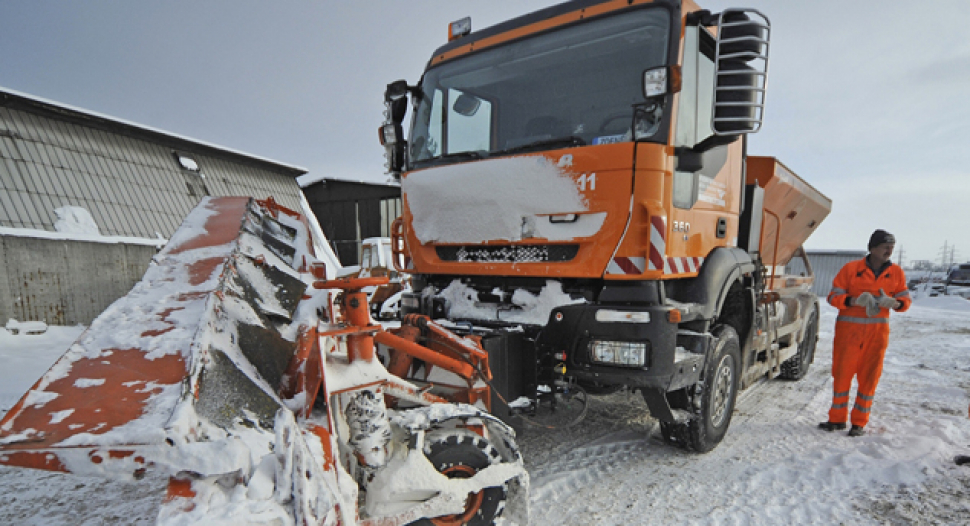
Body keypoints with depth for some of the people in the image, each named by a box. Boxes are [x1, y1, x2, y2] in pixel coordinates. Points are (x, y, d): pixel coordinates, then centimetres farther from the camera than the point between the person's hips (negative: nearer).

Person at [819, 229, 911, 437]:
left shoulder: (896, 273, 4)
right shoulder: (851, 269, -4)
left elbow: (906, 299, 10)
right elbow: (833, 296, -3)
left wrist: (894, 303, -13)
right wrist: (854, 301, -22)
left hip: (877, 332, 2)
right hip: (848, 330, -2)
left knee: (869, 377, 4)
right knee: (842, 374, 4)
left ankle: (860, 422, 16)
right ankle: (837, 418, 17)